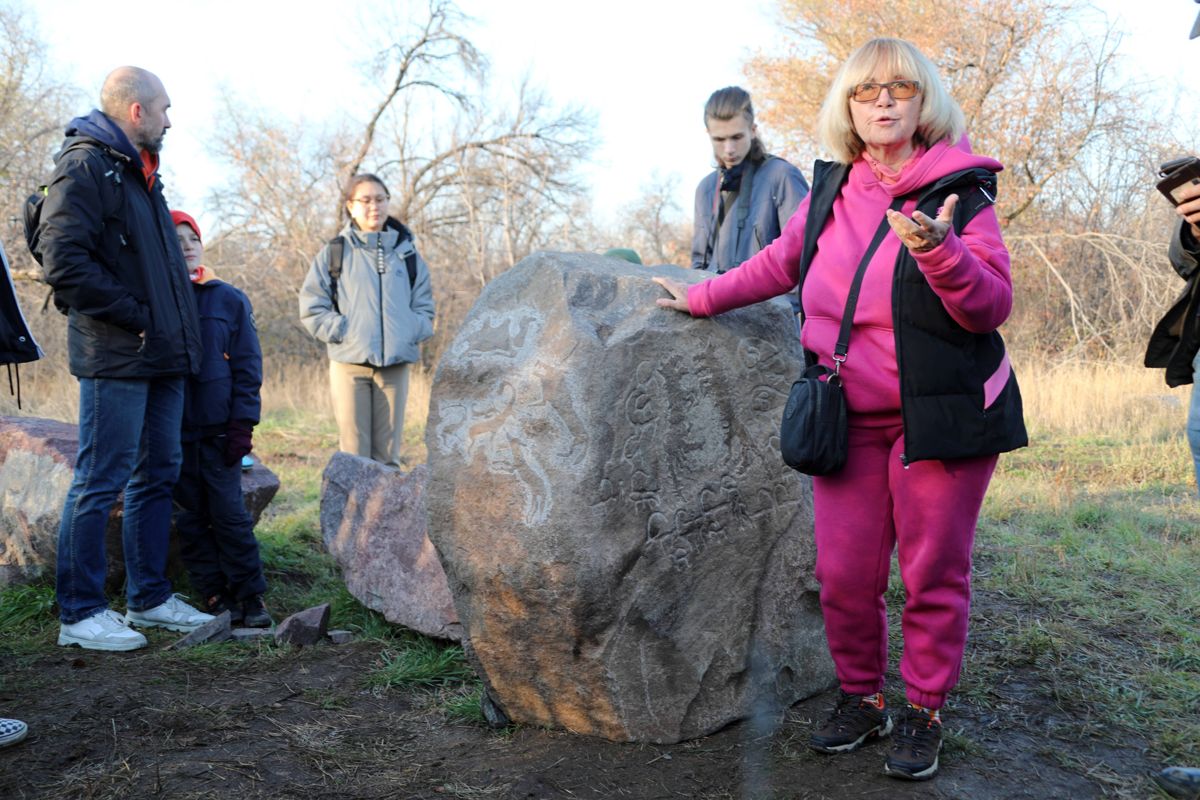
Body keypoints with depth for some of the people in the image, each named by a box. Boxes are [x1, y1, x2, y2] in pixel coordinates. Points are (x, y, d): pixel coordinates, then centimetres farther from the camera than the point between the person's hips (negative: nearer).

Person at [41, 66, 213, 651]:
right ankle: (80, 613, 5)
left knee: (157, 475, 13)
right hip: (116, 358, -10)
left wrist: (180, 332, 16)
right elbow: (64, 261, -19)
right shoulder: (84, 165, -9)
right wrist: (135, 316, -17)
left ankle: (149, 597, 23)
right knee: (100, 482, -4)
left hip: (161, 358, 10)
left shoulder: (139, 171, 21)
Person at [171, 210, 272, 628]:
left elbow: (247, 366, 2)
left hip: (218, 430, -1)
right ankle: (215, 595, 16)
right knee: (189, 519, 6)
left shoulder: (229, 300, 1)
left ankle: (250, 595, 8)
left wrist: (242, 425, -6)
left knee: (230, 513, 0)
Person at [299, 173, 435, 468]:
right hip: (350, 364, -2)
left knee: (388, 454, 4)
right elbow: (312, 309, 2)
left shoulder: (407, 254, 12)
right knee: (354, 452, -4)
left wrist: (409, 335, -3)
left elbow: (424, 308, 14)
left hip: (395, 365, 2)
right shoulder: (334, 253, 5)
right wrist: (344, 332, -9)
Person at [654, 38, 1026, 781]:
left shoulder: (959, 191, -7)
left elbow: (992, 307, -13)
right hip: (851, 419, 4)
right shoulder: (831, 190, 6)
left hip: (942, 414, -4)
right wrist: (705, 297, 27)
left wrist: (939, 250, -30)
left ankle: (925, 713, 22)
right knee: (844, 573, 6)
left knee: (933, 574, 4)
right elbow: (781, 264, 21)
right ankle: (861, 697, 27)